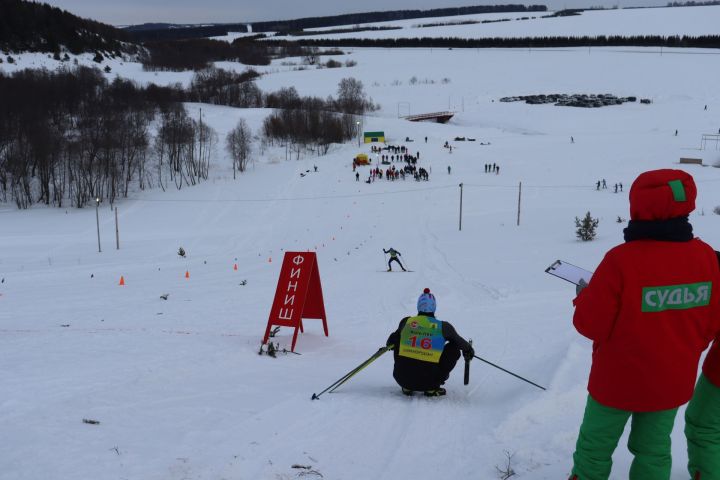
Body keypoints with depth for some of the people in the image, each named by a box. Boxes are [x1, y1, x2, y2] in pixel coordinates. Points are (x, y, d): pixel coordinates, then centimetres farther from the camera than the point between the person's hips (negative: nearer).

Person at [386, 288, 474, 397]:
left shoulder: (406, 322, 5)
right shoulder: (443, 327, -1)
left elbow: (390, 342, 23)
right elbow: (459, 342, 19)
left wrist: (388, 344, 48)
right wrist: (469, 350, 42)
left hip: (402, 378, 2)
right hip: (426, 381, -2)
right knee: (454, 349, 13)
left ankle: (407, 387, 24)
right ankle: (432, 387, 10)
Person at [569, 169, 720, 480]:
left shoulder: (622, 260, -26)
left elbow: (590, 325, -20)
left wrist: (584, 296, 0)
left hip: (619, 381, -4)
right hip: (673, 383, 4)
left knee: (595, 449, 16)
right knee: (654, 450, 21)